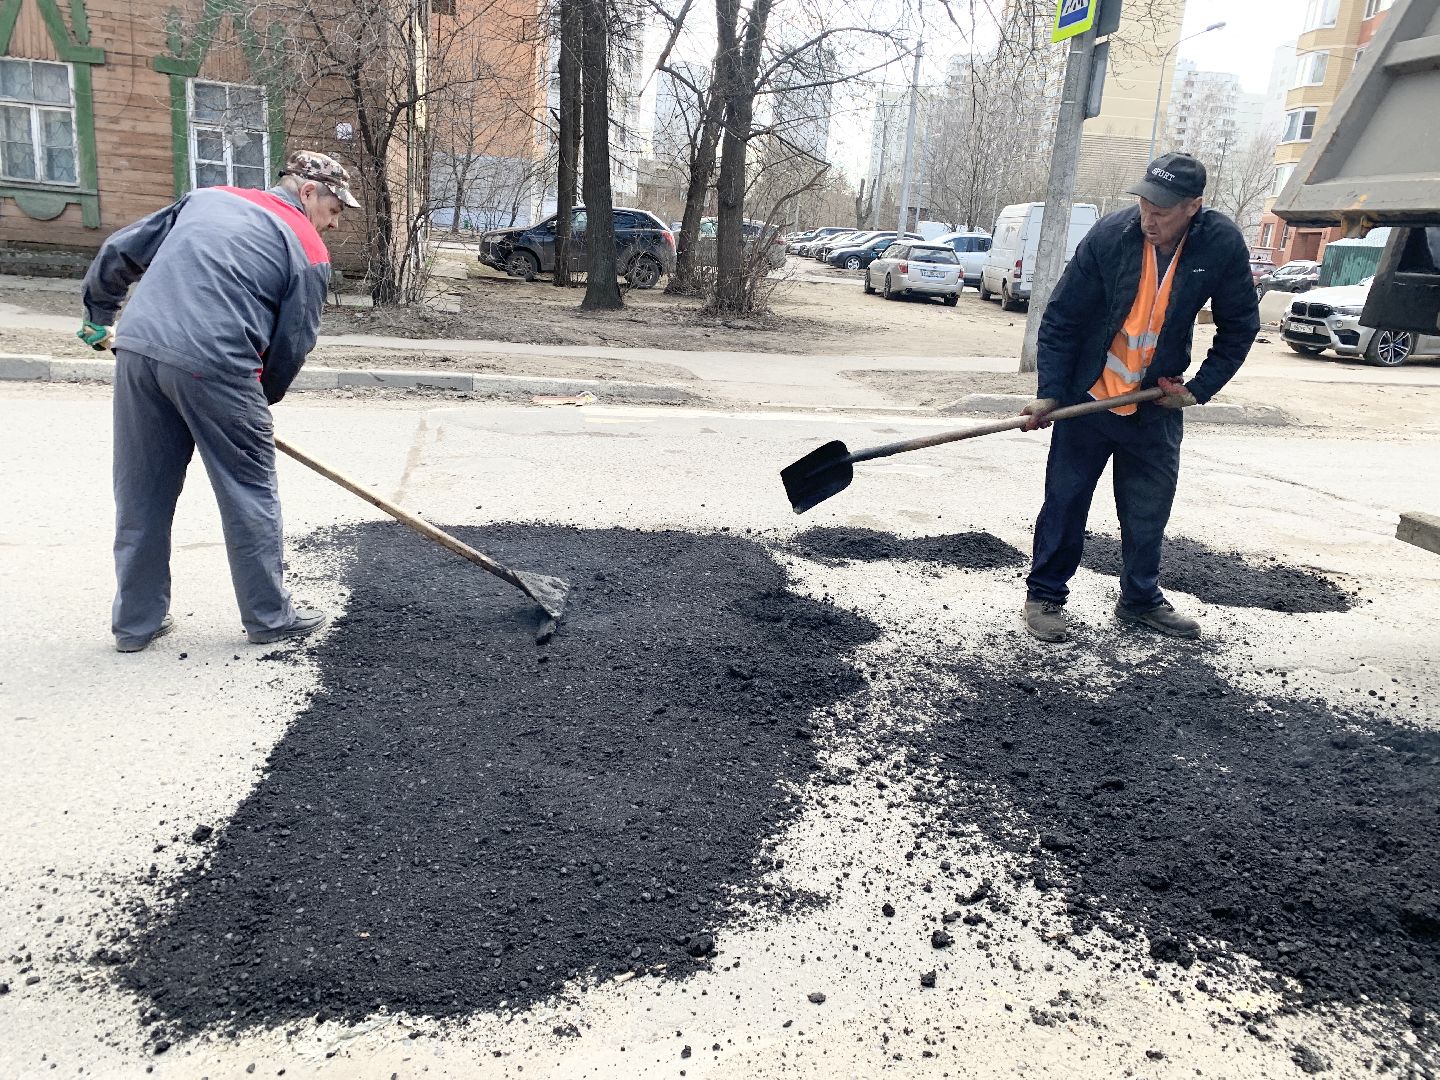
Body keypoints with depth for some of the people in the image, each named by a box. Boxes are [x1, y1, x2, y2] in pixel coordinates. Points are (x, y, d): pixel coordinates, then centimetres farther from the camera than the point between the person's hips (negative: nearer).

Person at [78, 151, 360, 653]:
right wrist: (261, 403, 20)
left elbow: (119, 252, 22)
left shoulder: (207, 197, 21)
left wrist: (100, 317, 36)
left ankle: (136, 621, 25)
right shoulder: (309, 250, 5)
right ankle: (269, 616, 19)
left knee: (141, 494, 14)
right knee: (250, 493, 9)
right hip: (215, 367, -6)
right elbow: (293, 344, 5)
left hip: (138, 348, 6)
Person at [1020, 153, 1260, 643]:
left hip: (1158, 402, 2)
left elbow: (1239, 327, 2)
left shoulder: (1223, 244, -11)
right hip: (1089, 396, -2)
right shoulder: (1109, 235, -17)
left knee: (1149, 511, 12)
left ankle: (1140, 598, 29)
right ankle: (1045, 595, 17)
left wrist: (1200, 389, -4)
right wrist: (1050, 393, -14)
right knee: (1065, 501, 2)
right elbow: (1060, 319, -10)